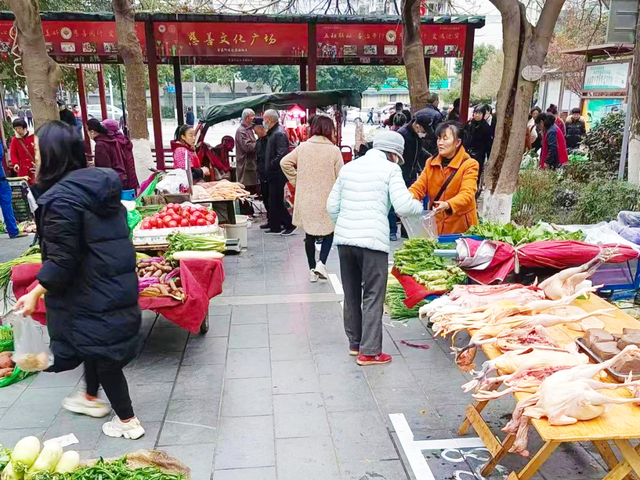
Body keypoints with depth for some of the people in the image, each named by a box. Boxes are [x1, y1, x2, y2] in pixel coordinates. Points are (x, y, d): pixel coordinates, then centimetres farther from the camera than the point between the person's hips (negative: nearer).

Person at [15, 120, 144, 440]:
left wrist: (36, 293, -12)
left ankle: (128, 422, 18)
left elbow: (62, 260, -22)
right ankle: (92, 398, 47)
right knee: (95, 344, 26)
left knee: (100, 352, 6)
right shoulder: (101, 182, 3)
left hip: (90, 292, -8)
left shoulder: (60, 198, -22)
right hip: (116, 282, 9)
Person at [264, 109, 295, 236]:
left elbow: (282, 155, -27)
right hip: (274, 174, 10)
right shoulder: (273, 132, 14)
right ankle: (275, 227, 20)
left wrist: (271, 166, -17)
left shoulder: (279, 133, -17)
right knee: (273, 201, 13)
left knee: (277, 201, -4)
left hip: (278, 174, -10)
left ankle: (290, 225, 5)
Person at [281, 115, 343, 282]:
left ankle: (312, 270, 19)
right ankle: (321, 262, -3)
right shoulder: (334, 151, -10)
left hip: (306, 199, 3)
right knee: (329, 231, 16)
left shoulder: (303, 147, 1)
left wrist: (296, 181, 7)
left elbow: (285, 163, 0)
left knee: (309, 234, 15)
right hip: (327, 200, -3)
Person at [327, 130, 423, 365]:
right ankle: (369, 351, 4)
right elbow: (402, 206, -10)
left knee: (351, 294, 16)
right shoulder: (389, 169, -2)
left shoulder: (349, 167, 15)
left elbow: (332, 206, 15)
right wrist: (419, 206, 11)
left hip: (344, 238, 6)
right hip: (372, 240, -6)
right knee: (373, 296, 2)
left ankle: (355, 343, 27)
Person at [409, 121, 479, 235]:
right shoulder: (431, 163, 7)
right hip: (435, 226, 4)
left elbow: (467, 194, -20)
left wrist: (447, 205, -39)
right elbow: (419, 187, -1)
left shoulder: (469, 165, -8)